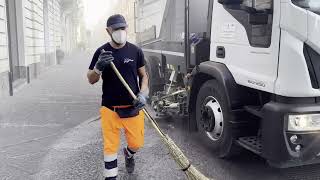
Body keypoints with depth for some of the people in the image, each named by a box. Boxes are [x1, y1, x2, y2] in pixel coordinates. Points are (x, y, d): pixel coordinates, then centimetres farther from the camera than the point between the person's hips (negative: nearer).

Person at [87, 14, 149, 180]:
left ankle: (128, 154, 44)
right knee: (110, 146, 3)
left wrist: (143, 94, -8)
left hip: (133, 108, 1)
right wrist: (99, 66, -19)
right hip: (110, 109, -1)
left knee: (137, 143, 8)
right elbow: (91, 80, 1)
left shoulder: (135, 51, 0)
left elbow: (143, 75, 9)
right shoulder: (101, 52, -2)